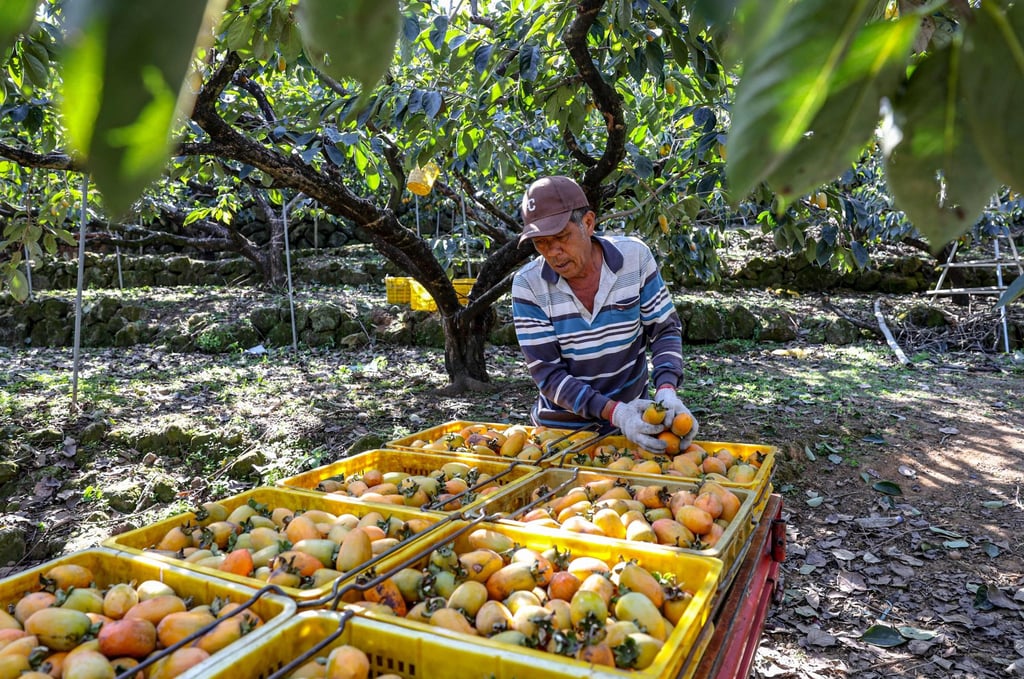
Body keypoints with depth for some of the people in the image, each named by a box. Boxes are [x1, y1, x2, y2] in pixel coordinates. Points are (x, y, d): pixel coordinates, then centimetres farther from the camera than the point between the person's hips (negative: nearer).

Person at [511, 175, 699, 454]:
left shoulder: (635, 256, -11)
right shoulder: (528, 284, -16)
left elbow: (665, 329, -4)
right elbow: (546, 373, -17)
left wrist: (666, 390, -22)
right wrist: (613, 411, -27)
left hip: (634, 419, 1)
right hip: (562, 428, -1)